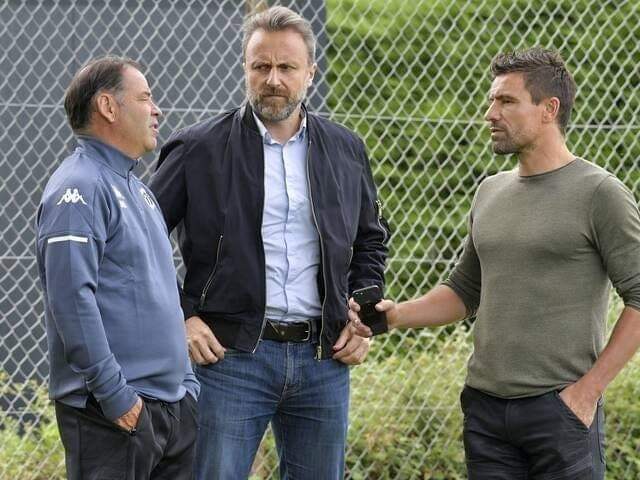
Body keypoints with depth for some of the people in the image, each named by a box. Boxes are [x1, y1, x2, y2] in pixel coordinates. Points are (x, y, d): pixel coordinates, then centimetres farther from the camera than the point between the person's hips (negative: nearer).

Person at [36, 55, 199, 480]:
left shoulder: (137, 189, 19)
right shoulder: (80, 189, -12)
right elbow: (72, 300, -20)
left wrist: (186, 380, 18)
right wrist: (114, 394, -21)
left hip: (174, 404, 9)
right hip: (115, 413, -9)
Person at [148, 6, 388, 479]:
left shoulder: (345, 151, 10)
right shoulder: (199, 150, -2)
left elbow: (371, 240, 23)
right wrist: (180, 318, -5)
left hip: (324, 357, 4)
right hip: (230, 355, -4)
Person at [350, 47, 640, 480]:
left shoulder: (600, 194, -5)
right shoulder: (491, 193, 15)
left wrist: (588, 388, -12)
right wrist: (395, 315, 4)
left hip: (560, 408, -6)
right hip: (485, 408, 6)